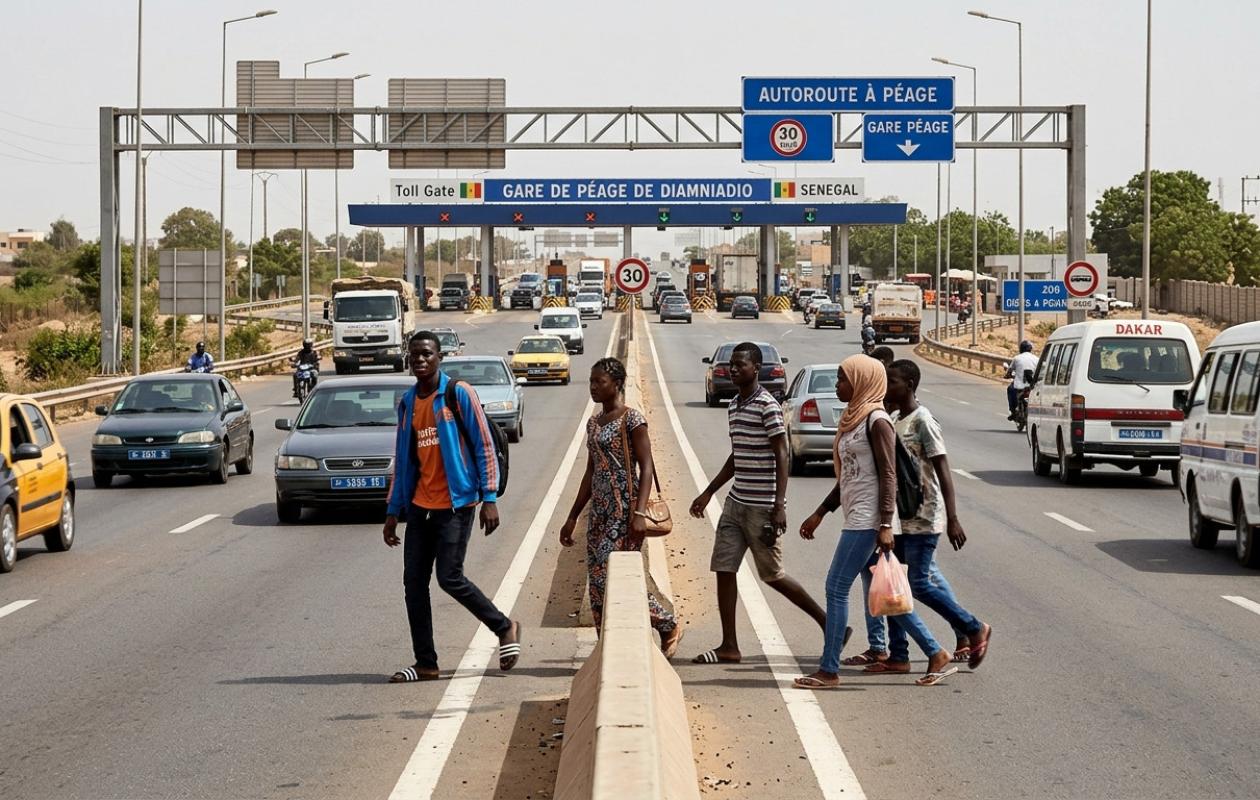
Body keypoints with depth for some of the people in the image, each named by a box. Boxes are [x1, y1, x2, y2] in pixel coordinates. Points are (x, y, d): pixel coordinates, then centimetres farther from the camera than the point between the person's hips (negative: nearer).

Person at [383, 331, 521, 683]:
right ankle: (425, 663, 9)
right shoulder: (407, 402, 12)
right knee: (413, 582, 2)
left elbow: (484, 446, -6)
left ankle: (504, 628, 11)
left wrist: (489, 498, -12)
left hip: (455, 504, -6)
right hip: (420, 506, 6)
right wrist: (393, 511, 14)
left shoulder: (459, 394, -6)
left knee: (449, 577, -12)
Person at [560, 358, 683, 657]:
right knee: (597, 582, 4)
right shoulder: (594, 422, 15)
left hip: (624, 508, -8)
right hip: (600, 509, 8)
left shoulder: (631, 419, -9)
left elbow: (646, 467, -14)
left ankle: (669, 626, 3)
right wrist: (573, 517, 19)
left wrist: (639, 513, -24)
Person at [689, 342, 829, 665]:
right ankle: (729, 646, 5)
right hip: (736, 502, 8)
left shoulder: (767, 407, -14)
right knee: (724, 570, 2)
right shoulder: (734, 406, 12)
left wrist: (779, 506, -22)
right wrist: (708, 493, 22)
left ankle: (825, 620, 17)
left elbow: (782, 457, -16)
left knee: (772, 575, 0)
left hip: (762, 507, -8)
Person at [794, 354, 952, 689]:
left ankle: (829, 671, -1)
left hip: (868, 520, -10)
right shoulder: (853, 418, 16)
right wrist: (819, 514, 23)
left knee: (837, 588, -6)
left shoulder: (876, 421, -12)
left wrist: (886, 526, -23)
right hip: (858, 518, 10)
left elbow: (888, 475, -17)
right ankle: (935, 654, 15)